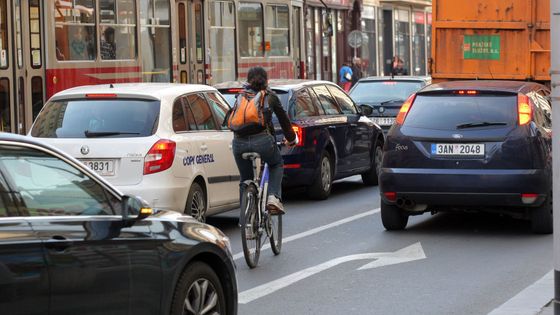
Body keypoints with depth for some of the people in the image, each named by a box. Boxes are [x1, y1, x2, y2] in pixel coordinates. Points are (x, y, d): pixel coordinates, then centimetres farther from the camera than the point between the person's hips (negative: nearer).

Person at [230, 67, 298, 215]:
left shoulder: (240, 97, 21)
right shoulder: (270, 96, 14)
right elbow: (283, 119, 21)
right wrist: (291, 139, 35)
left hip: (239, 143, 2)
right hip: (262, 140, -2)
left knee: (245, 180, 19)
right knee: (277, 164, 27)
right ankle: (273, 198, 7)